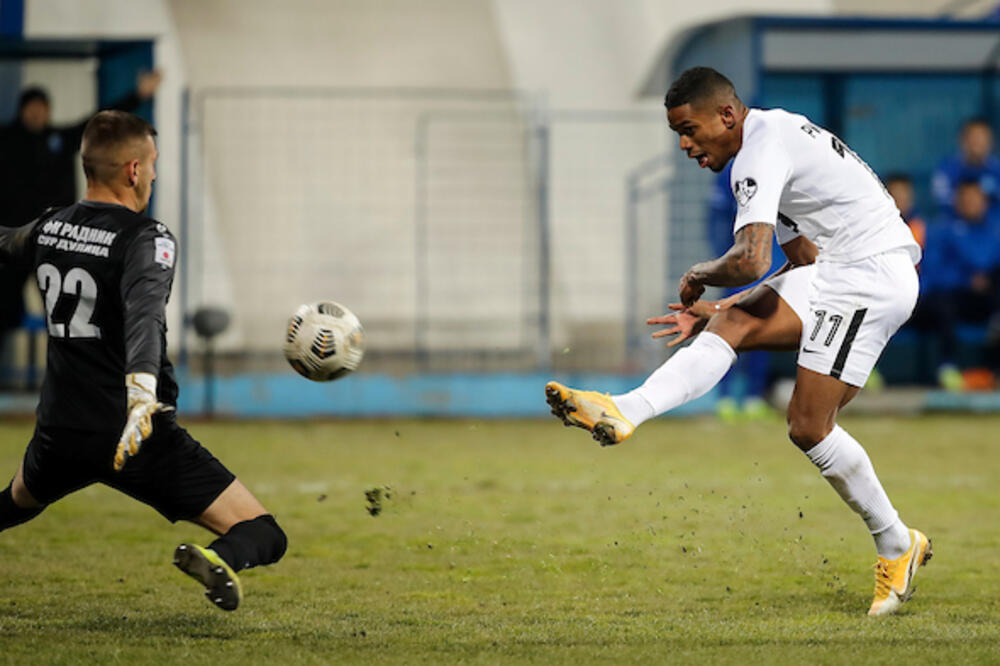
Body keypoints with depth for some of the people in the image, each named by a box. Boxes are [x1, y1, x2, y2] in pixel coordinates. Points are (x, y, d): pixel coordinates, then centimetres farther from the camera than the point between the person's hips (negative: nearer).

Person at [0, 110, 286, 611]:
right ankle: (218, 561, -41)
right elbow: (144, 312, -32)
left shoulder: (47, 229, 7)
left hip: (60, 433, 6)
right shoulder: (145, 239, -12)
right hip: (138, 437, -6)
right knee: (263, 535, -9)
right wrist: (143, 391, -48)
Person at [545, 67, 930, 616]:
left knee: (808, 426, -9)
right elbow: (806, 261, 23)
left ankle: (896, 546, 4)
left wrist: (699, 276, -4)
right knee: (736, 322, -4)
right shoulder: (779, 135, 20)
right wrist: (714, 312, 19)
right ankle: (625, 412, -18)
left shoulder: (760, 153, -13)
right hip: (840, 272, 10)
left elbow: (750, 261, -26)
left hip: (872, 275, -10)